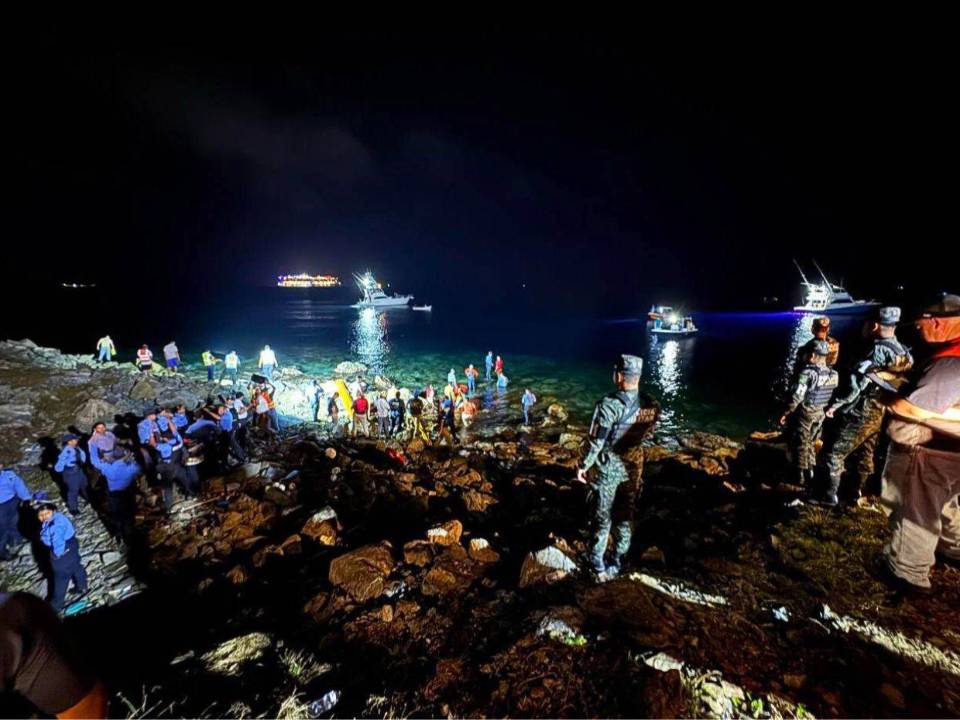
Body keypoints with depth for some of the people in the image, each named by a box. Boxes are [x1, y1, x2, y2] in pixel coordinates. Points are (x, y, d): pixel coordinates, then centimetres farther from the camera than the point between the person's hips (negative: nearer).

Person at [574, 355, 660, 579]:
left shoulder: (609, 405, -27)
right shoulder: (652, 406, -10)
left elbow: (595, 441, -21)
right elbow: (647, 434, 5)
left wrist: (583, 466, -7)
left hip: (608, 468, -4)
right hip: (633, 467, 4)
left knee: (603, 518, 12)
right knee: (625, 517, 19)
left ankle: (598, 565, 27)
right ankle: (617, 563, 35)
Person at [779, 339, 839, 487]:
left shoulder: (808, 372, -22)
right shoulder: (834, 374, -1)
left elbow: (797, 396, -22)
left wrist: (786, 413, -13)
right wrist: (827, 409, 18)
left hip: (805, 413, -6)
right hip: (821, 414, 6)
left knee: (801, 444, 7)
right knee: (811, 443, 20)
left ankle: (801, 476, 15)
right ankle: (810, 473, 27)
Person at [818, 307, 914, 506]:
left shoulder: (879, 350, -20)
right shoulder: (903, 353, 6)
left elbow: (858, 382, -25)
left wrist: (837, 405, -17)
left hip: (862, 414, -9)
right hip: (880, 414, 9)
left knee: (834, 452, -2)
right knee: (866, 454, 19)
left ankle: (830, 495, 3)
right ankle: (857, 492, 32)